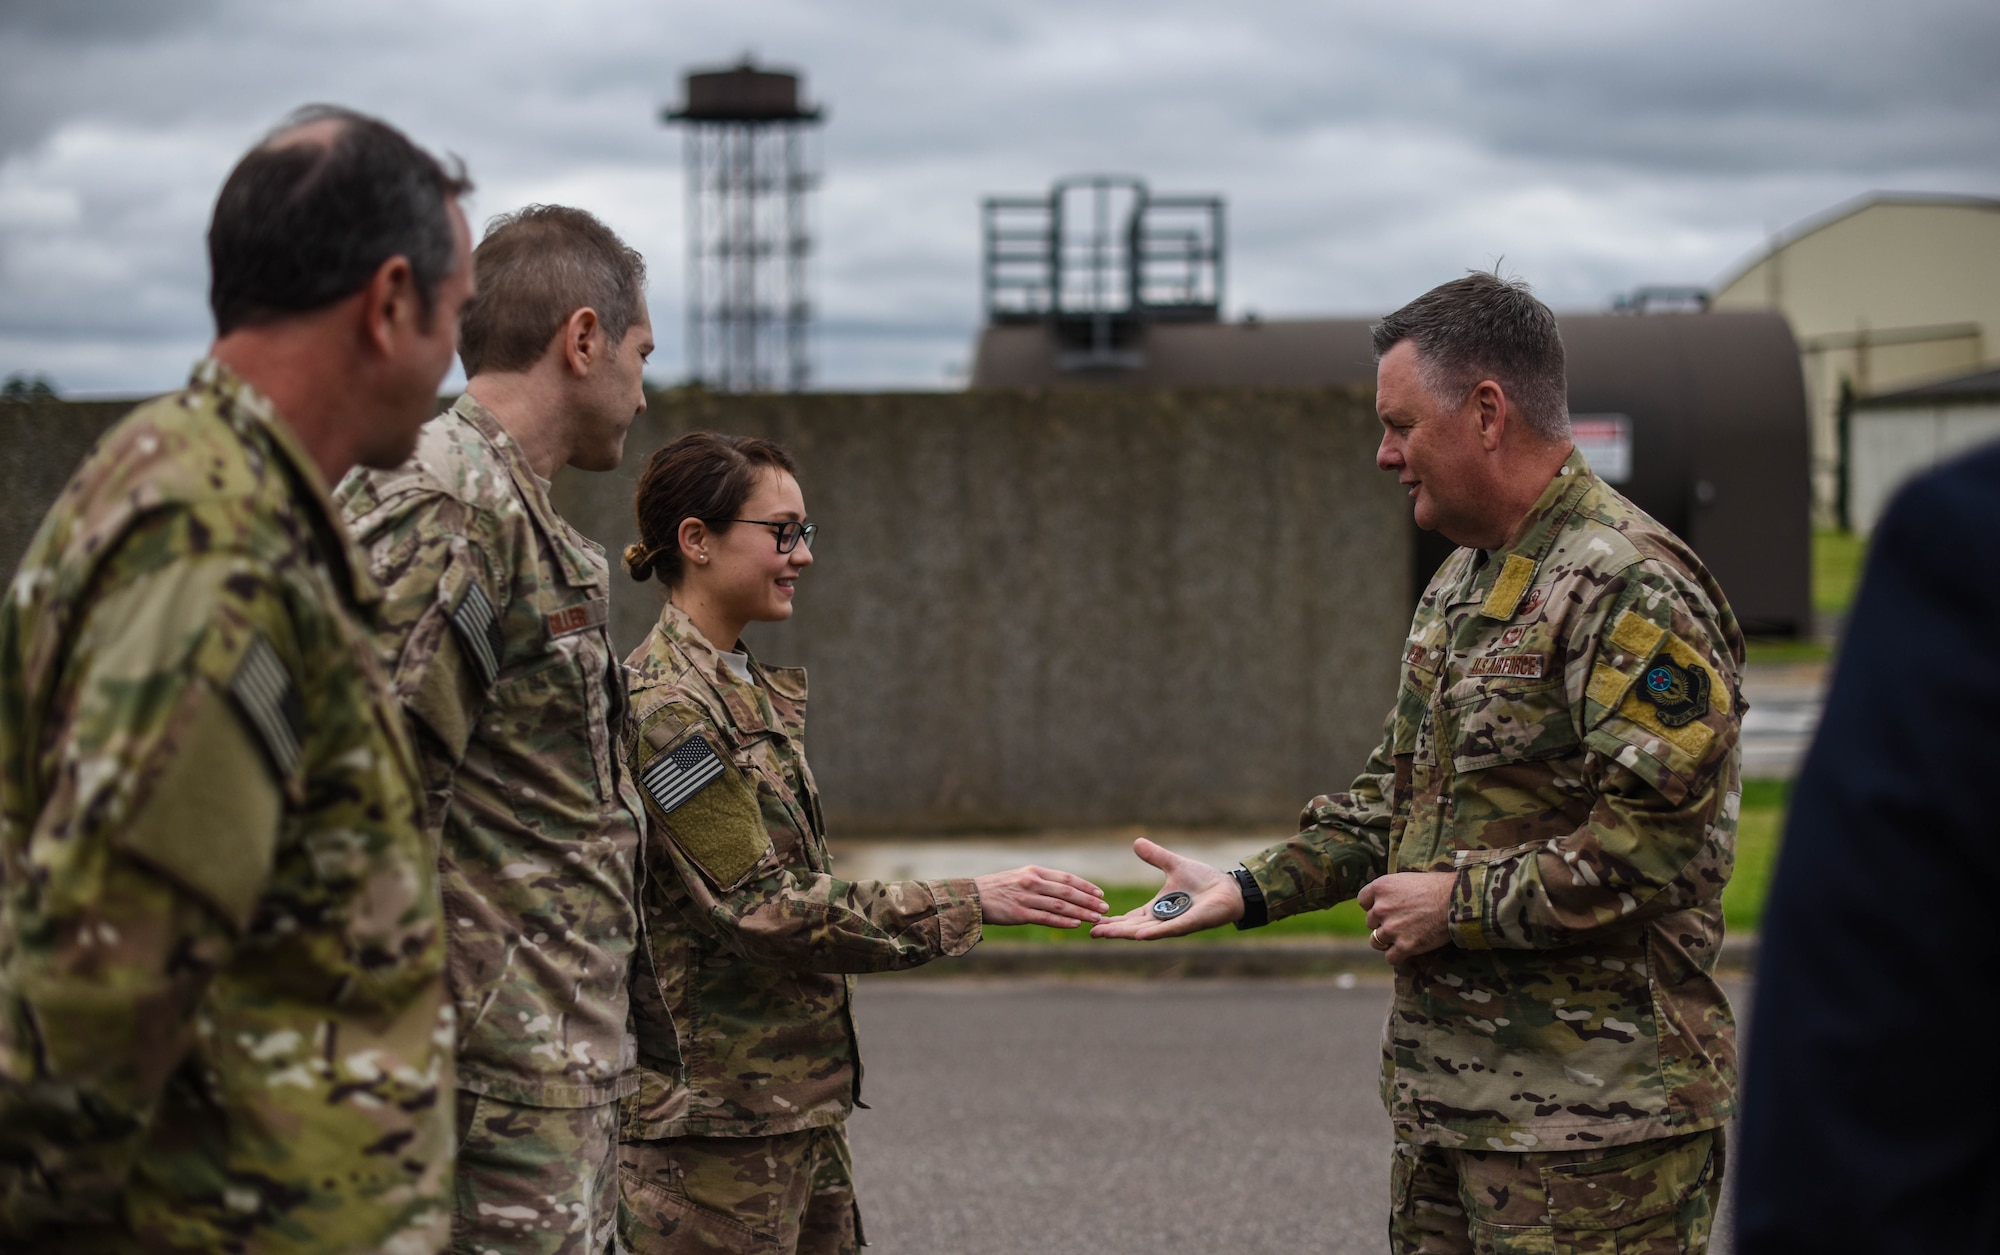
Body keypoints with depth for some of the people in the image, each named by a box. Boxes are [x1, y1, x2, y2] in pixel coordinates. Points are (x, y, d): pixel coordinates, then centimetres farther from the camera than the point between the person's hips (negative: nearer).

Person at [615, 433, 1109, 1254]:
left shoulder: (750, 691, 13)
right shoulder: (666, 708, -16)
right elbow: (763, 907, -20)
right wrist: (969, 905, -19)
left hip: (798, 1098, 9)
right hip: (713, 1112, -9)